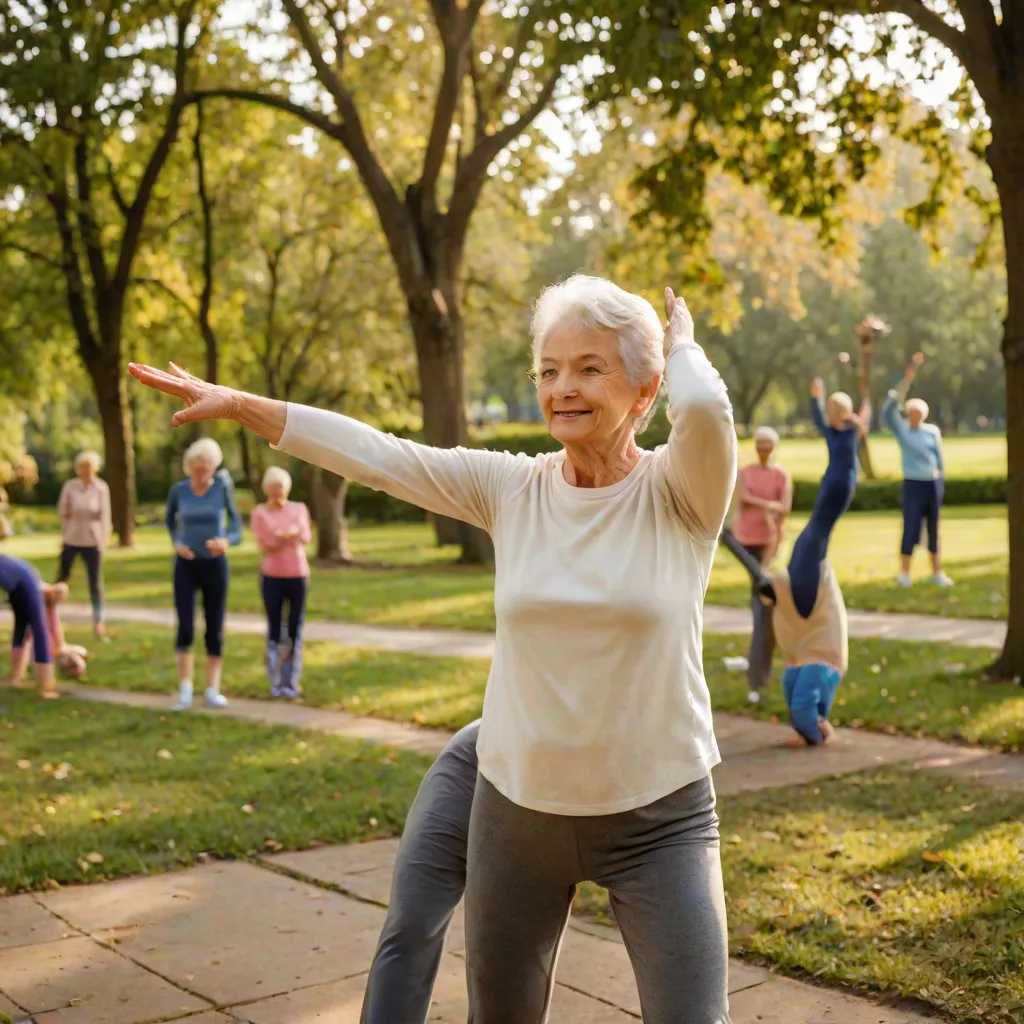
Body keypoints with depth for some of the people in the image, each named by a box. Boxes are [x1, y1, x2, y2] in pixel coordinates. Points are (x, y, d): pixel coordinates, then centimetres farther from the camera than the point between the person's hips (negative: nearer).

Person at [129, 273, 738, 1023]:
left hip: (658, 818, -3)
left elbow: (706, 407, -31)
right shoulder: (510, 489, -2)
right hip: (518, 808, 4)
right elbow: (375, 454, -4)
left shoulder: (679, 495, -10)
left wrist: (680, 342, -10)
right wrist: (239, 404, -5)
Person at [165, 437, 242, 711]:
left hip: (215, 565, 0)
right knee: (185, 628, -9)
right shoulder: (179, 490, -5)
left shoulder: (222, 488, -9)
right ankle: (185, 691, -2)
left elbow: (236, 527, -7)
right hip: (186, 566, 0)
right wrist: (176, 543, -2)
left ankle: (212, 690, 11)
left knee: (215, 629, 4)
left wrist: (227, 542, -29)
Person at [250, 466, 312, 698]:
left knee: (295, 629, 0)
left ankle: (292, 681, 7)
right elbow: (265, 546, -7)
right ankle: (276, 681, 6)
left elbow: (306, 537, -7)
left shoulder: (298, 509, 8)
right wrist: (292, 536, -11)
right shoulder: (260, 513, 1)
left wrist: (283, 536, -23)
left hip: (298, 575, 2)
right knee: (274, 628, 0)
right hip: (272, 576, -2)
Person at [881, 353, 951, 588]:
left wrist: (940, 484, 9)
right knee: (911, 528, -5)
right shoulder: (901, 429, -4)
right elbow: (887, 412, -20)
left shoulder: (933, 431, 2)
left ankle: (937, 572, 17)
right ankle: (904, 573, 5)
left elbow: (939, 457, 8)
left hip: (933, 483, 3)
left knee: (934, 528, 9)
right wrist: (906, 381, -25)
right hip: (913, 484, -3)